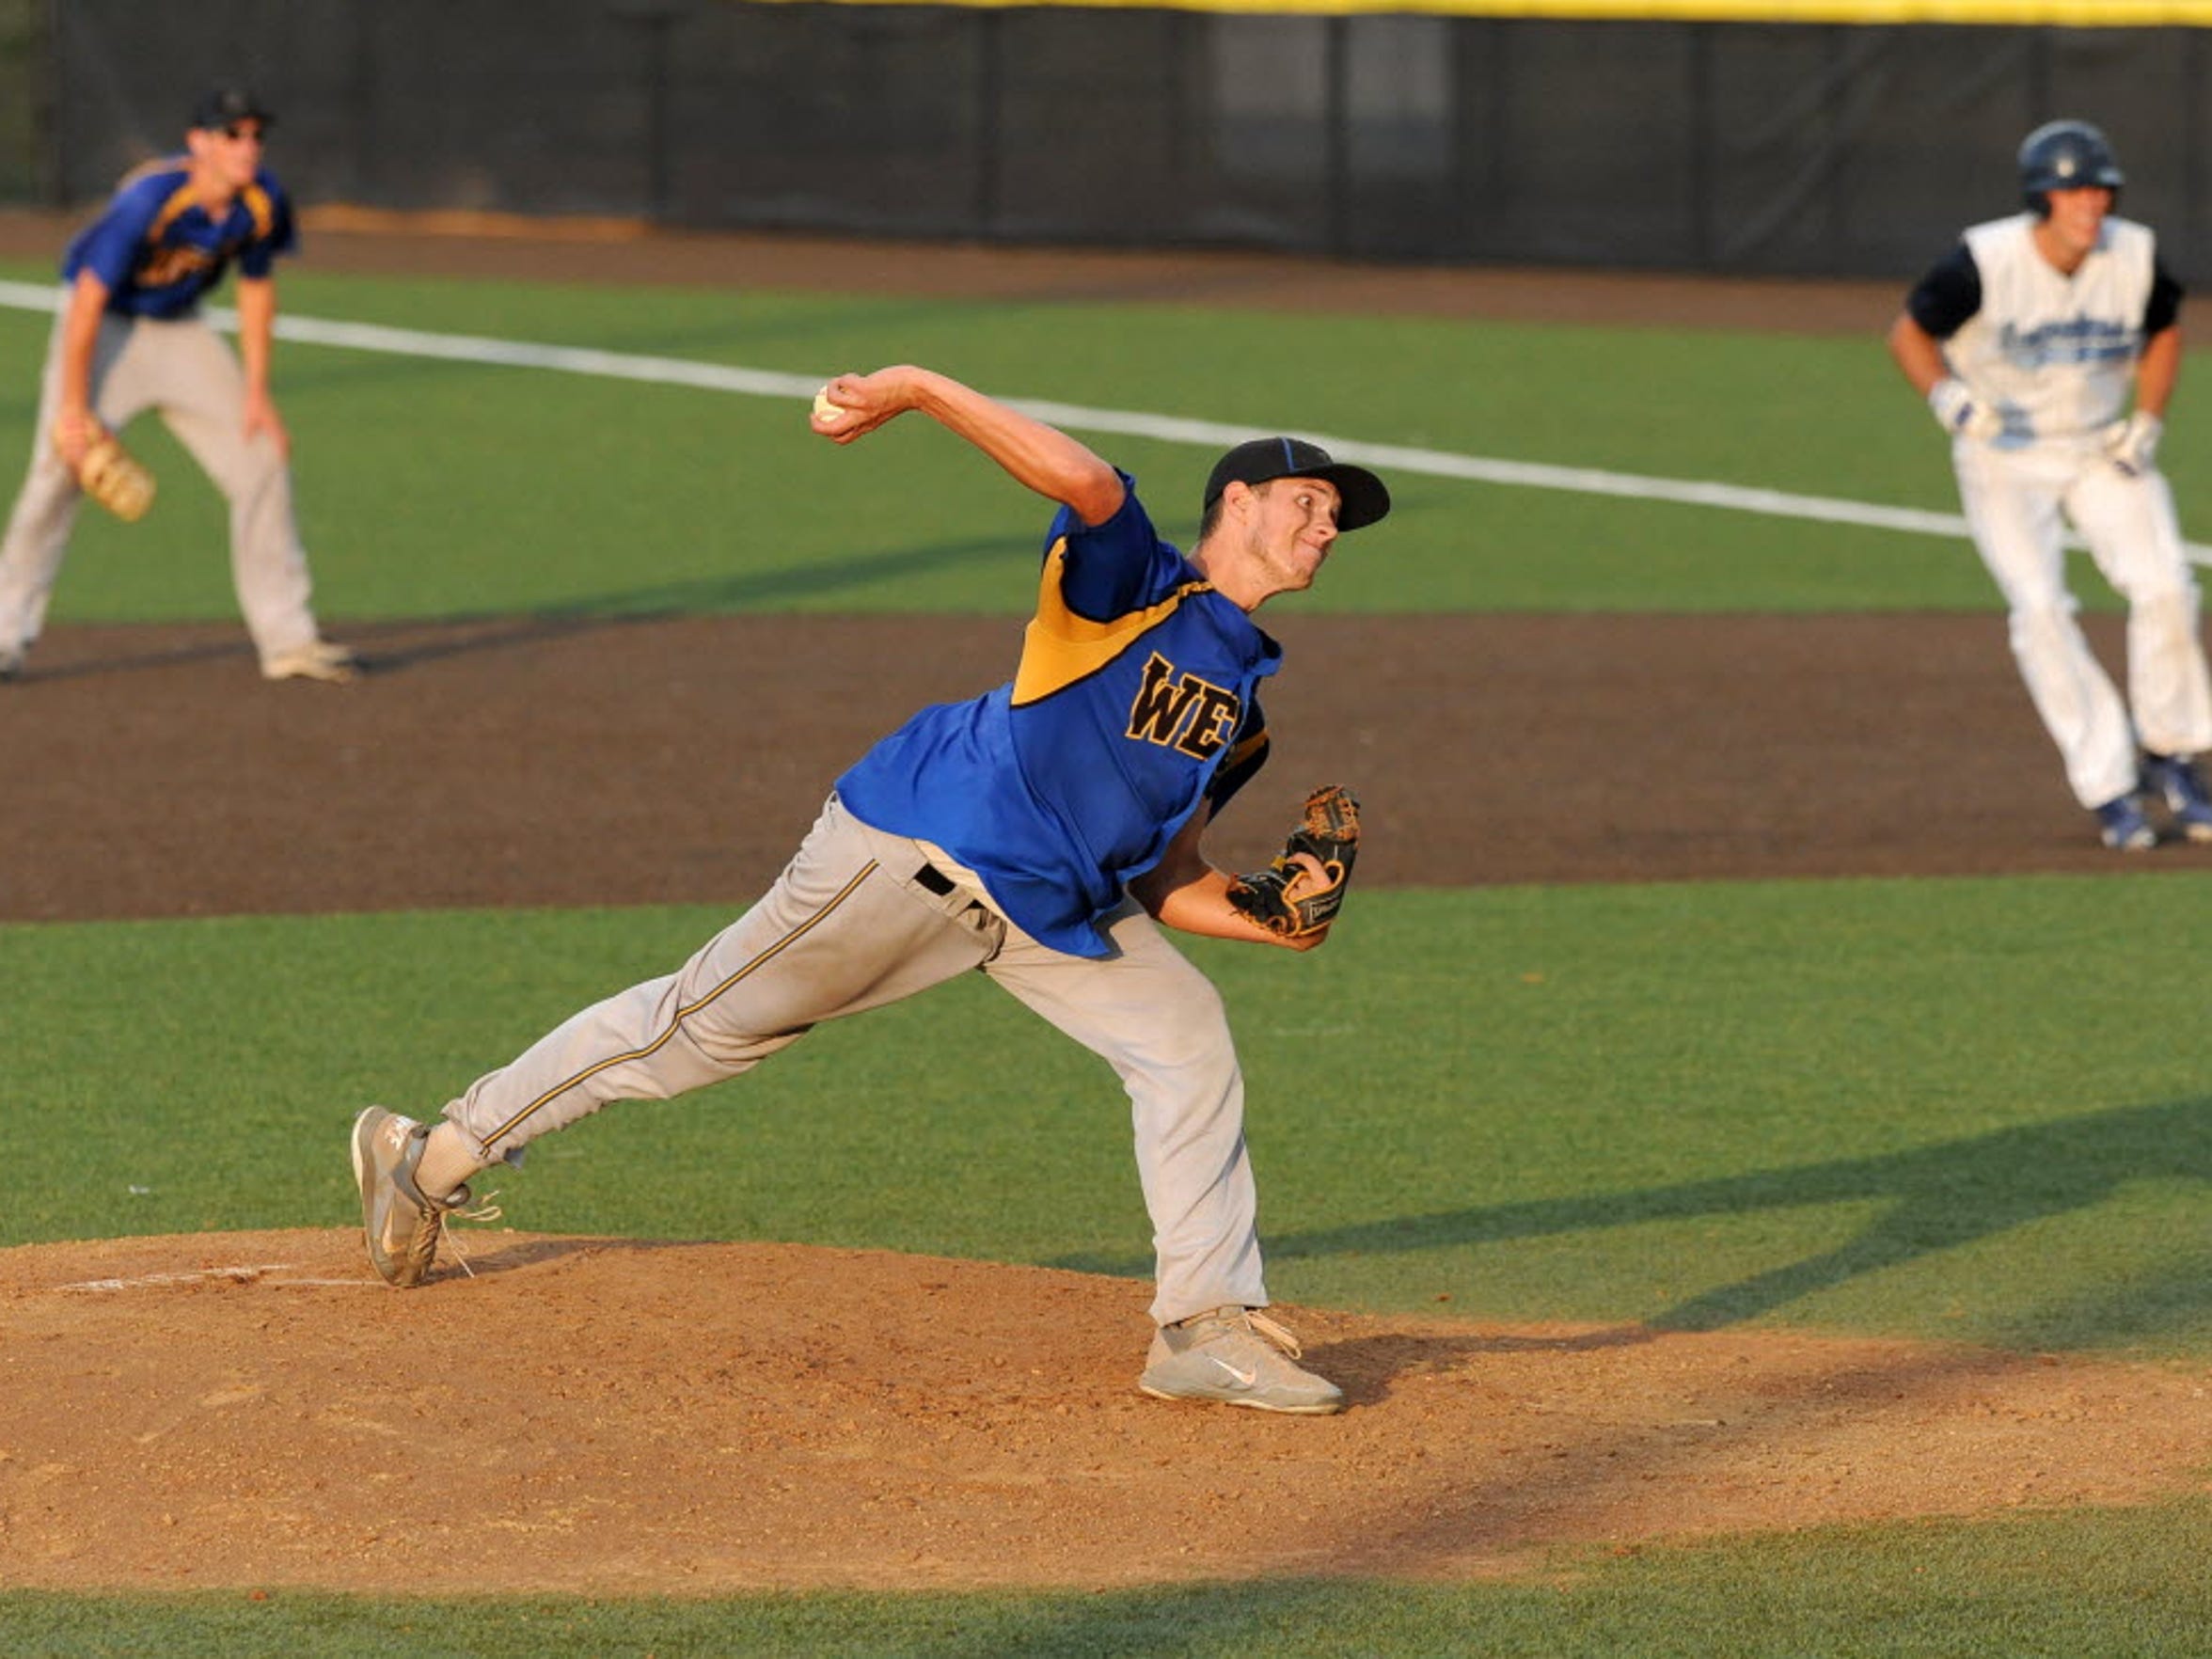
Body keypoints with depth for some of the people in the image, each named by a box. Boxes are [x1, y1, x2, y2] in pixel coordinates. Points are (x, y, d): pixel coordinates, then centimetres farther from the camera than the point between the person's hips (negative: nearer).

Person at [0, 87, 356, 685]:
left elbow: (256, 287, 4)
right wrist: (73, 407, -26)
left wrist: (256, 391, 1)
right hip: (104, 322, -6)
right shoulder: (148, 199, -32)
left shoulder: (263, 203, -14)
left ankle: (287, 638, 6)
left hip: (180, 332, 6)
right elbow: (88, 299, -28)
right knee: (58, 471, -19)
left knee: (263, 461, -1)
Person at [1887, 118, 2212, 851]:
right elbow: (1909, 330, -8)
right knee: (2041, 609, -17)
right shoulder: (1984, 261, -22)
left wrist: (2148, 420, -1)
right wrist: (1947, 396, -25)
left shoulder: (2135, 257, -11)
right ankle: (2108, 788, -8)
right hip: (2004, 456, -3)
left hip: (2102, 449, 3)